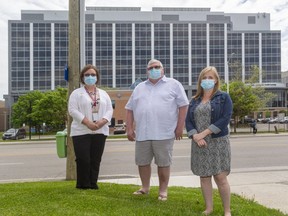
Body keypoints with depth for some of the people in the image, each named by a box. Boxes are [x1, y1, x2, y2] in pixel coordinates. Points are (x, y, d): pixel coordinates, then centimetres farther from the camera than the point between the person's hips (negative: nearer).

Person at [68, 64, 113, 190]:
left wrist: (102, 121, -12)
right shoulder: (76, 93, 4)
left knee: (96, 160, 4)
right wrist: (87, 122, -18)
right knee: (83, 159, -5)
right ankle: (82, 184, 7)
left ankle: (93, 183, 13)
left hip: (100, 132, 3)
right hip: (81, 132, -3)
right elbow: (73, 110, -8)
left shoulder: (103, 94, 15)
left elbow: (109, 110, 8)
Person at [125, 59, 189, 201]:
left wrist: (180, 126, -7)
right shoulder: (139, 88, 15)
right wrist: (129, 128, 7)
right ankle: (145, 187, 29)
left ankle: (163, 191, 17)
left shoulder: (173, 84, 3)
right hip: (142, 133, 4)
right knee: (142, 162, 12)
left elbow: (183, 105, -1)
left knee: (163, 163, 3)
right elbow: (130, 108, 15)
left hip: (164, 133, -4)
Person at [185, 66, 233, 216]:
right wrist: (195, 136, -14)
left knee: (220, 177, -6)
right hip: (199, 143, 4)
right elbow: (188, 121, 5)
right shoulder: (194, 101, 12)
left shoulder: (224, 97, 1)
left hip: (218, 143, -4)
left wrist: (204, 133, -16)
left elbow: (225, 119, -11)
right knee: (204, 176, 7)